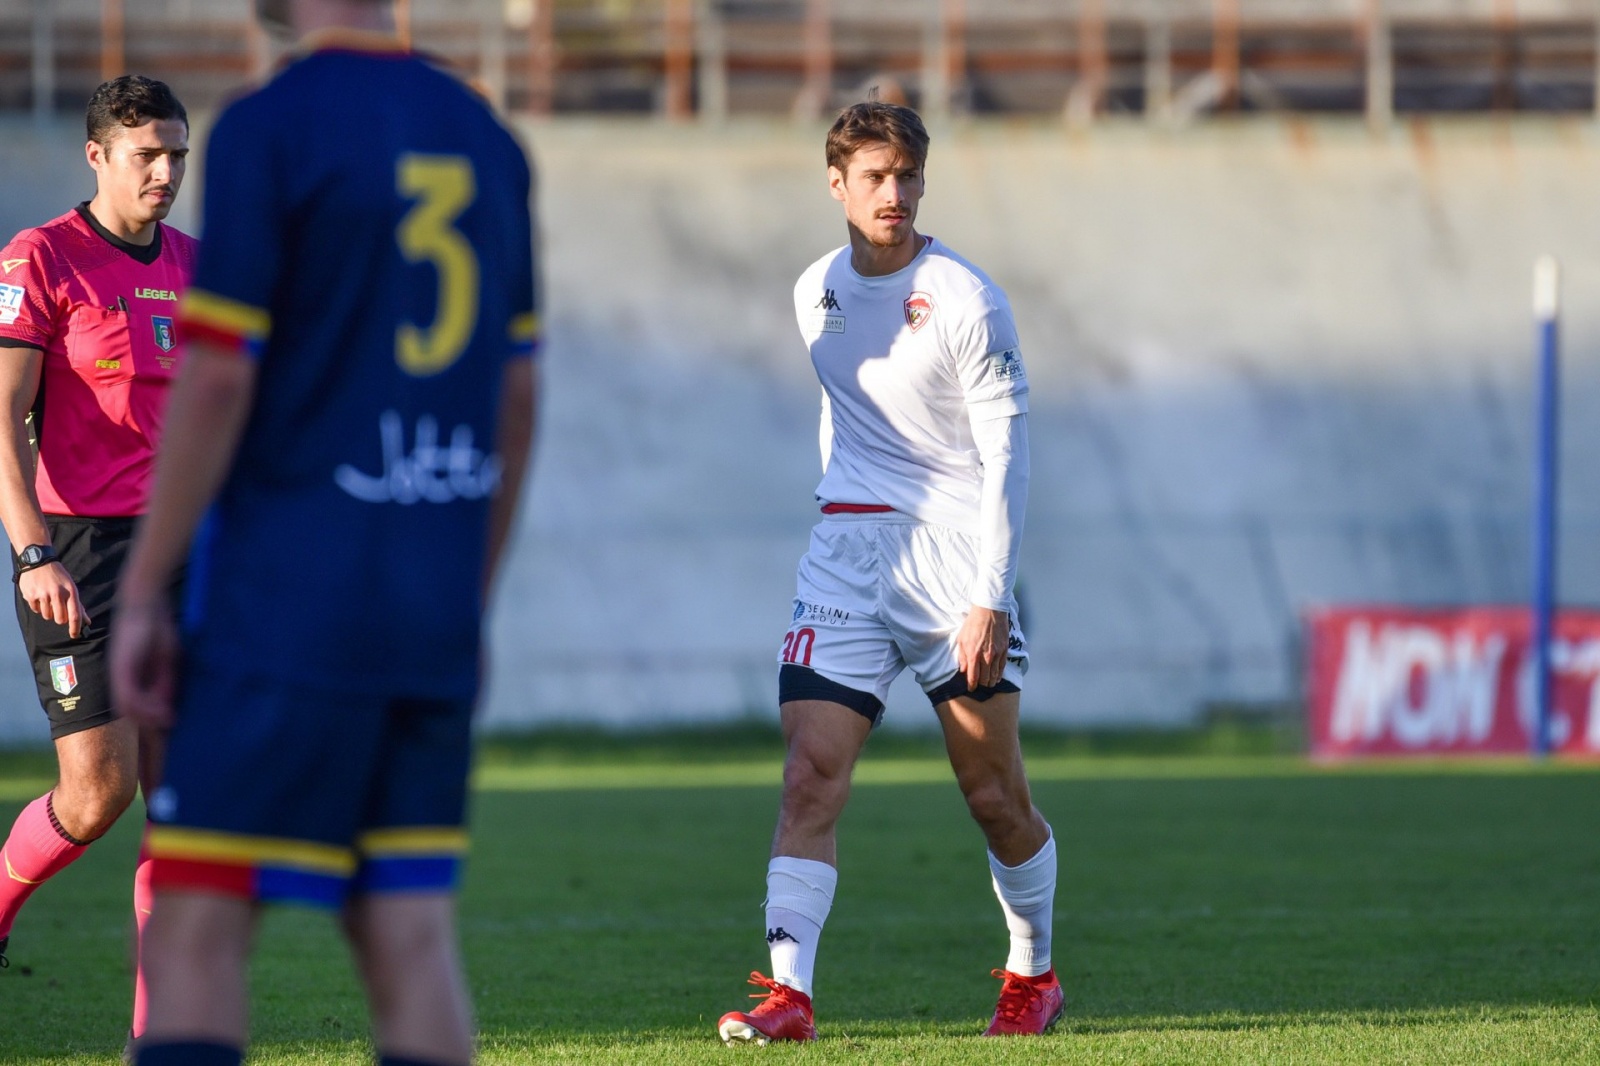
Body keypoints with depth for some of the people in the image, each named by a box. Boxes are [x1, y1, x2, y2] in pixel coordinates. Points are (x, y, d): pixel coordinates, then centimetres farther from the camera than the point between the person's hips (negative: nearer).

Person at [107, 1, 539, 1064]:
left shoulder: (267, 129, -8)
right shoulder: (486, 139, 12)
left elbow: (216, 380, -11)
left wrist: (141, 594, -6)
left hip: (285, 607, -6)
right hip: (435, 619, 6)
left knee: (197, 926, -5)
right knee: (411, 930, 6)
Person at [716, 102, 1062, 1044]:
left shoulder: (966, 301, -8)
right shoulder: (816, 294, 9)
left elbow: (1005, 457, -10)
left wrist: (991, 596, -16)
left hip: (955, 549, -4)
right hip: (847, 554, 4)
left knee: (996, 797, 2)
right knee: (810, 779, -11)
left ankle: (1035, 973, 24)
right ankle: (789, 992, -16)